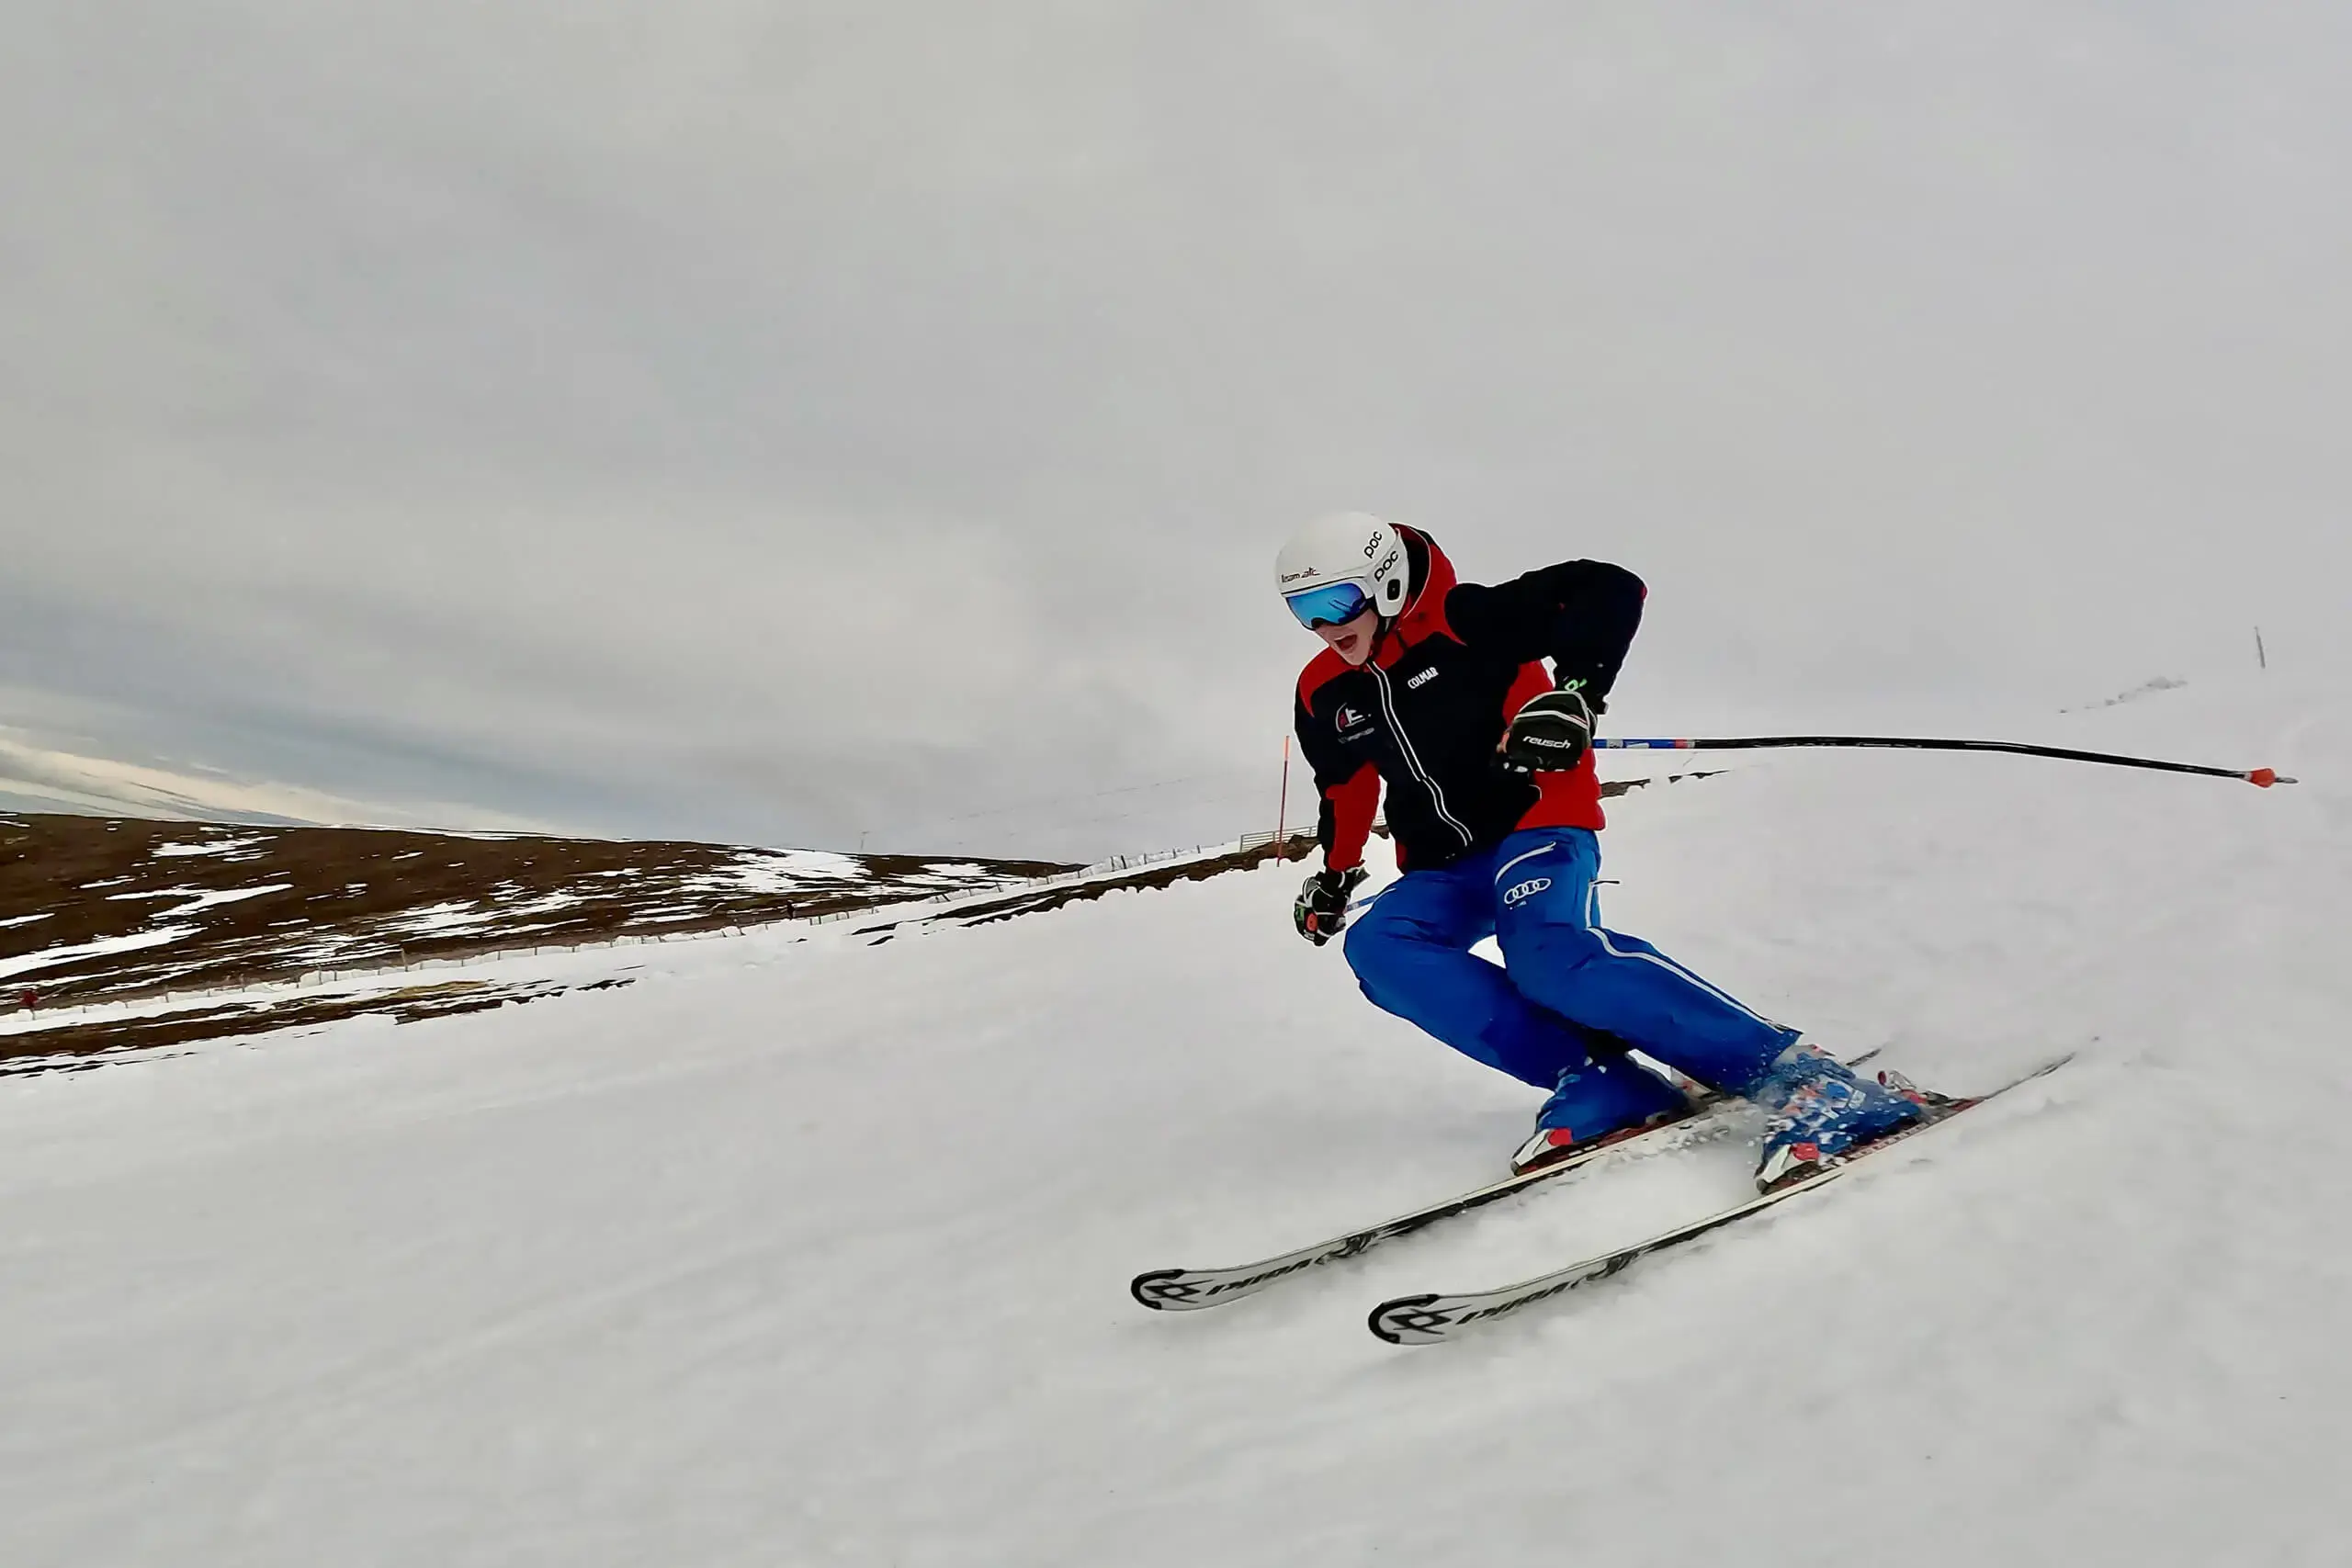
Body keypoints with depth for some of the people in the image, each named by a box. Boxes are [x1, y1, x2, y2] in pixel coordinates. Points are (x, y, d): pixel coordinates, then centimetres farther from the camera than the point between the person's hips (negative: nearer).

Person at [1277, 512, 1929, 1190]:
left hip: (1536, 819, -7)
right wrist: (1336, 873, 30)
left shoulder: (1459, 620, -15)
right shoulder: (1325, 694, 6)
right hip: (1445, 866, 7)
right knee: (1378, 946, -24)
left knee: (1551, 957, -35)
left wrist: (1574, 693, -31)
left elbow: (1610, 590, -20)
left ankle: (1800, 1080, -30)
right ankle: (1596, 1081, -25)